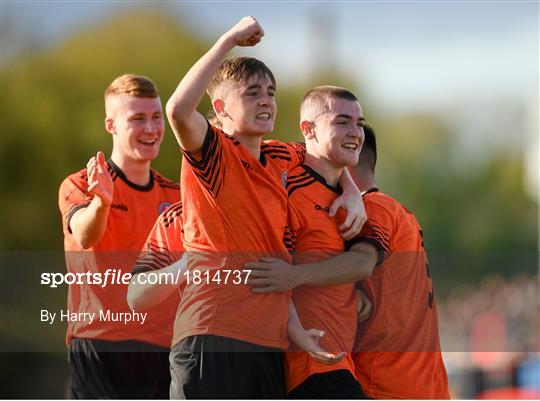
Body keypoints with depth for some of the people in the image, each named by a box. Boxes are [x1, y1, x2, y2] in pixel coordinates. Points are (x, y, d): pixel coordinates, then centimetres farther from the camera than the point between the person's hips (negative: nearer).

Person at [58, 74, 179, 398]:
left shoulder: (175, 195, 16)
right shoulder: (79, 186, -2)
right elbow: (84, 236, -24)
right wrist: (101, 202, -44)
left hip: (165, 348, 5)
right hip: (102, 348, -5)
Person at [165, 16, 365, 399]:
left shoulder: (280, 158, 16)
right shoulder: (212, 152, -4)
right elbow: (178, 109, -25)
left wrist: (352, 192, 18)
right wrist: (230, 39, -19)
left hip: (270, 339, 7)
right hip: (213, 334, -7)